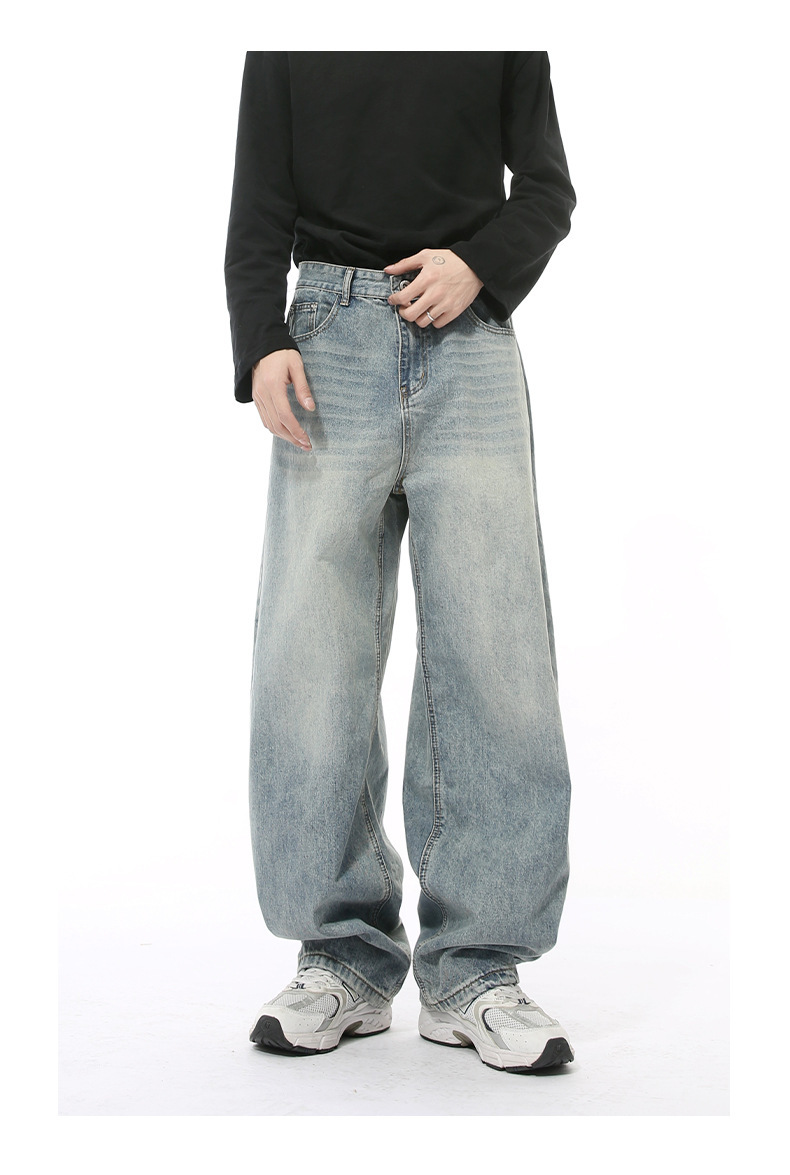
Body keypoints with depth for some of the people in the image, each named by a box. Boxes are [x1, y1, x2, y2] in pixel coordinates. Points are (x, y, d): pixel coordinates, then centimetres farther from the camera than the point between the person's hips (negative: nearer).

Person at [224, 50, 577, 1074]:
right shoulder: (287, 47, 18)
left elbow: (547, 184, 15)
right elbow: (260, 202, 11)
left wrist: (480, 262, -6)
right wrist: (260, 342, -6)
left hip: (467, 341, 0)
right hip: (334, 337, 0)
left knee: (493, 652, -9)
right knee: (308, 651, -9)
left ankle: (475, 970, -3)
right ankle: (347, 957, 1)